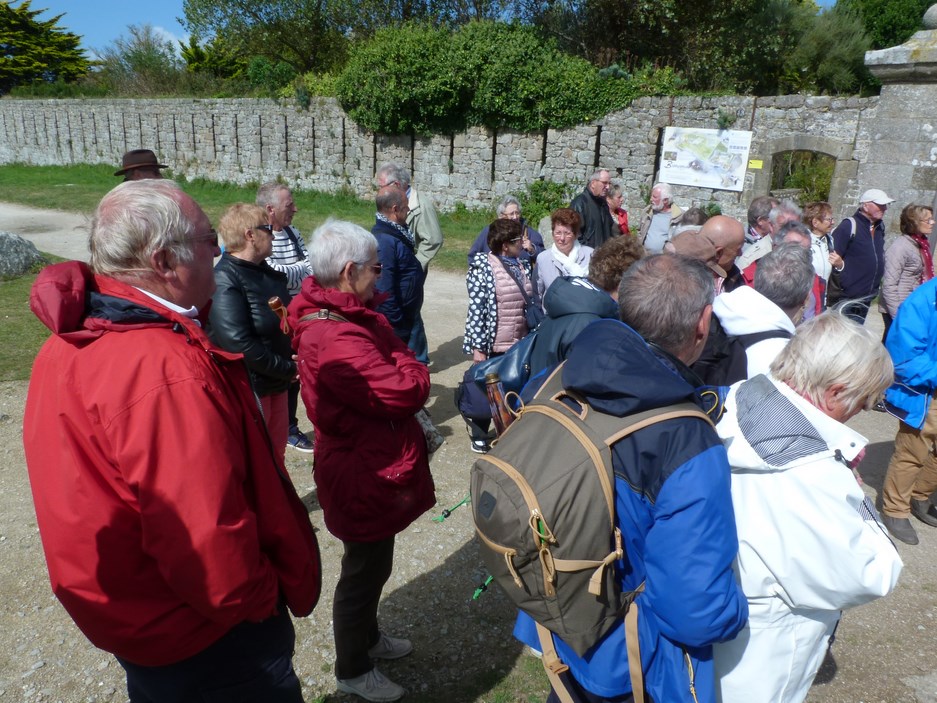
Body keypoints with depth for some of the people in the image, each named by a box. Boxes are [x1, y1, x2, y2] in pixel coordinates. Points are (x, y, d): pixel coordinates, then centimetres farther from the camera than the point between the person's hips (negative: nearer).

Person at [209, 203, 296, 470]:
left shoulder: (266, 272, 8)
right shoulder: (225, 280, -20)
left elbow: (284, 321, 17)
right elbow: (239, 344, -27)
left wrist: (294, 357, 0)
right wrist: (288, 368, -18)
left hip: (276, 382, 8)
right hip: (251, 387, -8)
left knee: (276, 452, 21)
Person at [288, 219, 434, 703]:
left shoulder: (333, 317, 3)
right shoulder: (337, 340, -31)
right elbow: (406, 391, -30)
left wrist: (398, 364, -12)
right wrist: (412, 368, -12)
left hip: (370, 468, 10)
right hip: (366, 478, -10)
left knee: (372, 564, 28)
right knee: (365, 571, 12)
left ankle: (367, 636, 51)